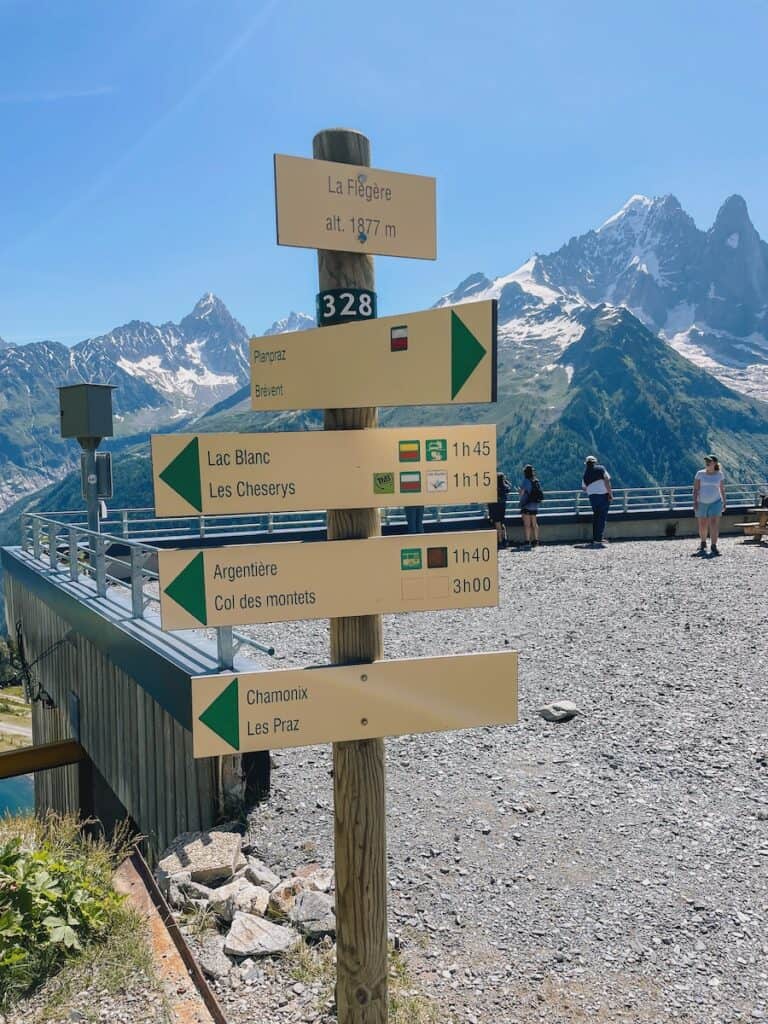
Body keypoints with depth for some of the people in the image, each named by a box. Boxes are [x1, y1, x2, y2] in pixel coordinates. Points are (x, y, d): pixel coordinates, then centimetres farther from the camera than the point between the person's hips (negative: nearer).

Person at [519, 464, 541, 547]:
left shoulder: (526, 481, -13)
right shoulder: (536, 481, 7)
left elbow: (521, 493, -16)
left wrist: (519, 490, 7)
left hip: (526, 505, -7)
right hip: (535, 505, 7)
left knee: (527, 524, -5)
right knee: (534, 524, 11)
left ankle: (527, 541, -7)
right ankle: (535, 540, 13)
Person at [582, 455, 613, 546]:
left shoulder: (585, 474, 12)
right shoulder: (601, 468, 2)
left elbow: (584, 488, 17)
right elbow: (607, 480, -10)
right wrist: (611, 494, -8)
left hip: (592, 497, 4)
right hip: (603, 495, -4)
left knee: (596, 517, 18)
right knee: (602, 518, -2)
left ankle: (595, 539, 22)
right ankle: (597, 541, -7)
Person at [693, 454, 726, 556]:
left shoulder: (719, 474, 0)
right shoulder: (700, 474, -3)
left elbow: (722, 489, 9)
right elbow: (695, 489, -4)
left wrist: (724, 502, 10)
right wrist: (695, 502, -12)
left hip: (715, 502, -1)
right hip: (702, 503, 1)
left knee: (714, 524, -14)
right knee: (702, 525, 11)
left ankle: (713, 548, -15)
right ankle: (703, 544, 34)